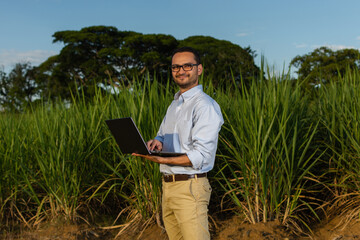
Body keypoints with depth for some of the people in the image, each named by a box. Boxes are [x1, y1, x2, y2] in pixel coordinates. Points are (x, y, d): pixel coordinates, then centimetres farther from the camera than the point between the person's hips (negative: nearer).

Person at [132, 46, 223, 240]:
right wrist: (156, 143, -4)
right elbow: (162, 135, 21)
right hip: (168, 186, 9)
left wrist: (162, 160, -30)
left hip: (190, 188, -9)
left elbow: (201, 155, -20)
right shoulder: (174, 105, 18)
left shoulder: (205, 105, -12)